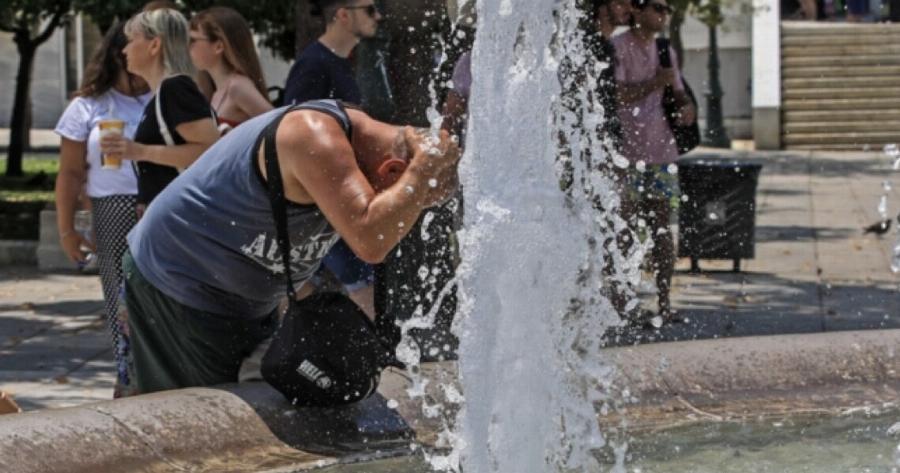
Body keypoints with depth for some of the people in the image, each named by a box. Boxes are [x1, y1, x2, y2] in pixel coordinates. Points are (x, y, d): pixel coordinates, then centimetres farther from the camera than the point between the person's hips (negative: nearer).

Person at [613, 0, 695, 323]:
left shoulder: (665, 51, 15)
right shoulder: (617, 48, -6)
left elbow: (678, 93, 18)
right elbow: (617, 94, -14)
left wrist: (686, 106, -3)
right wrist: (654, 83, -23)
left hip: (661, 151, 6)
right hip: (627, 151, -6)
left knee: (661, 227, 6)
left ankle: (664, 302, 8)